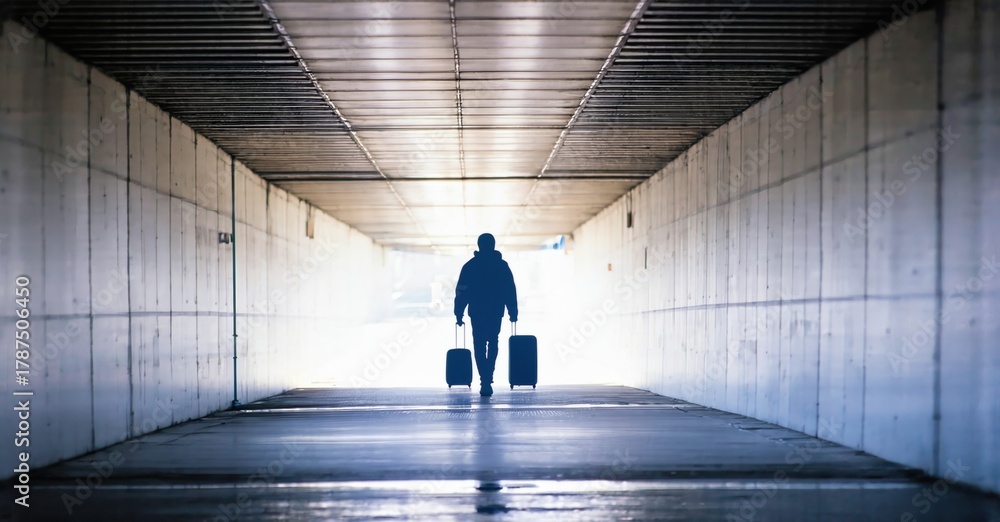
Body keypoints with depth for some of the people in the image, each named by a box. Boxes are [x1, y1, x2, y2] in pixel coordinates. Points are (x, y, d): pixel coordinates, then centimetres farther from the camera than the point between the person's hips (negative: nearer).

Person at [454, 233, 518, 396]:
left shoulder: (470, 266, 1)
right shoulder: (502, 265, 2)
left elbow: (461, 292, -1)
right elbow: (511, 291, 0)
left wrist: (459, 314, 2)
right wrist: (513, 312, 5)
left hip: (476, 312, -1)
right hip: (496, 312, 1)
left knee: (479, 346, 6)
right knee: (493, 345, 15)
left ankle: (485, 381, -5)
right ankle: (487, 380, 5)